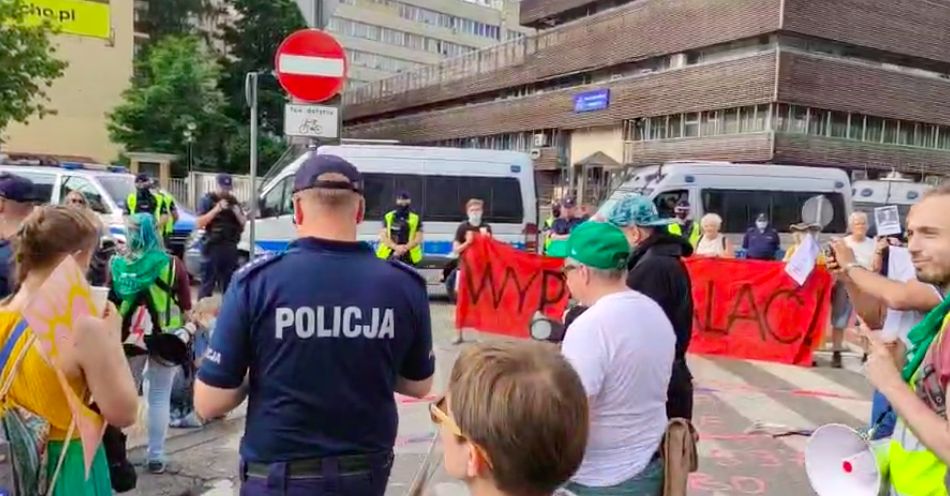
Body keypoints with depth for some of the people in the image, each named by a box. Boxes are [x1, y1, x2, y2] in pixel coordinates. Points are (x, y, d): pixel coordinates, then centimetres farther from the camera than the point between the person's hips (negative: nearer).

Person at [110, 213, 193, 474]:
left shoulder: (116, 265, -4)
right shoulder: (173, 264, -6)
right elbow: (186, 308, -2)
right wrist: (186, 329, 13)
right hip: (165, 338, -1)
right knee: (159, 397, 8)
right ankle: (155, 456, 13)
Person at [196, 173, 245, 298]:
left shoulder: (233, 201, 14)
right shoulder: (207, 200, -1)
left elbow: (243, 223, 16)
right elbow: (199, 223, -10)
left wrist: (238, 213, -5)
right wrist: (217, 209, -17)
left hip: (230, 247, 5)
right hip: (212, 247, -5)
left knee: (229, 283, 11)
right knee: (207, 284, -6)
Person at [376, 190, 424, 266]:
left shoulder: (416, 218, 6)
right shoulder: (388, 217, 6)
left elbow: (418, 239, 1)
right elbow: (383, 236, 0)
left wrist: (405, 248, -14)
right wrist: (396, 247, -16)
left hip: (409, 256, 0)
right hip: (389, 255, 0)